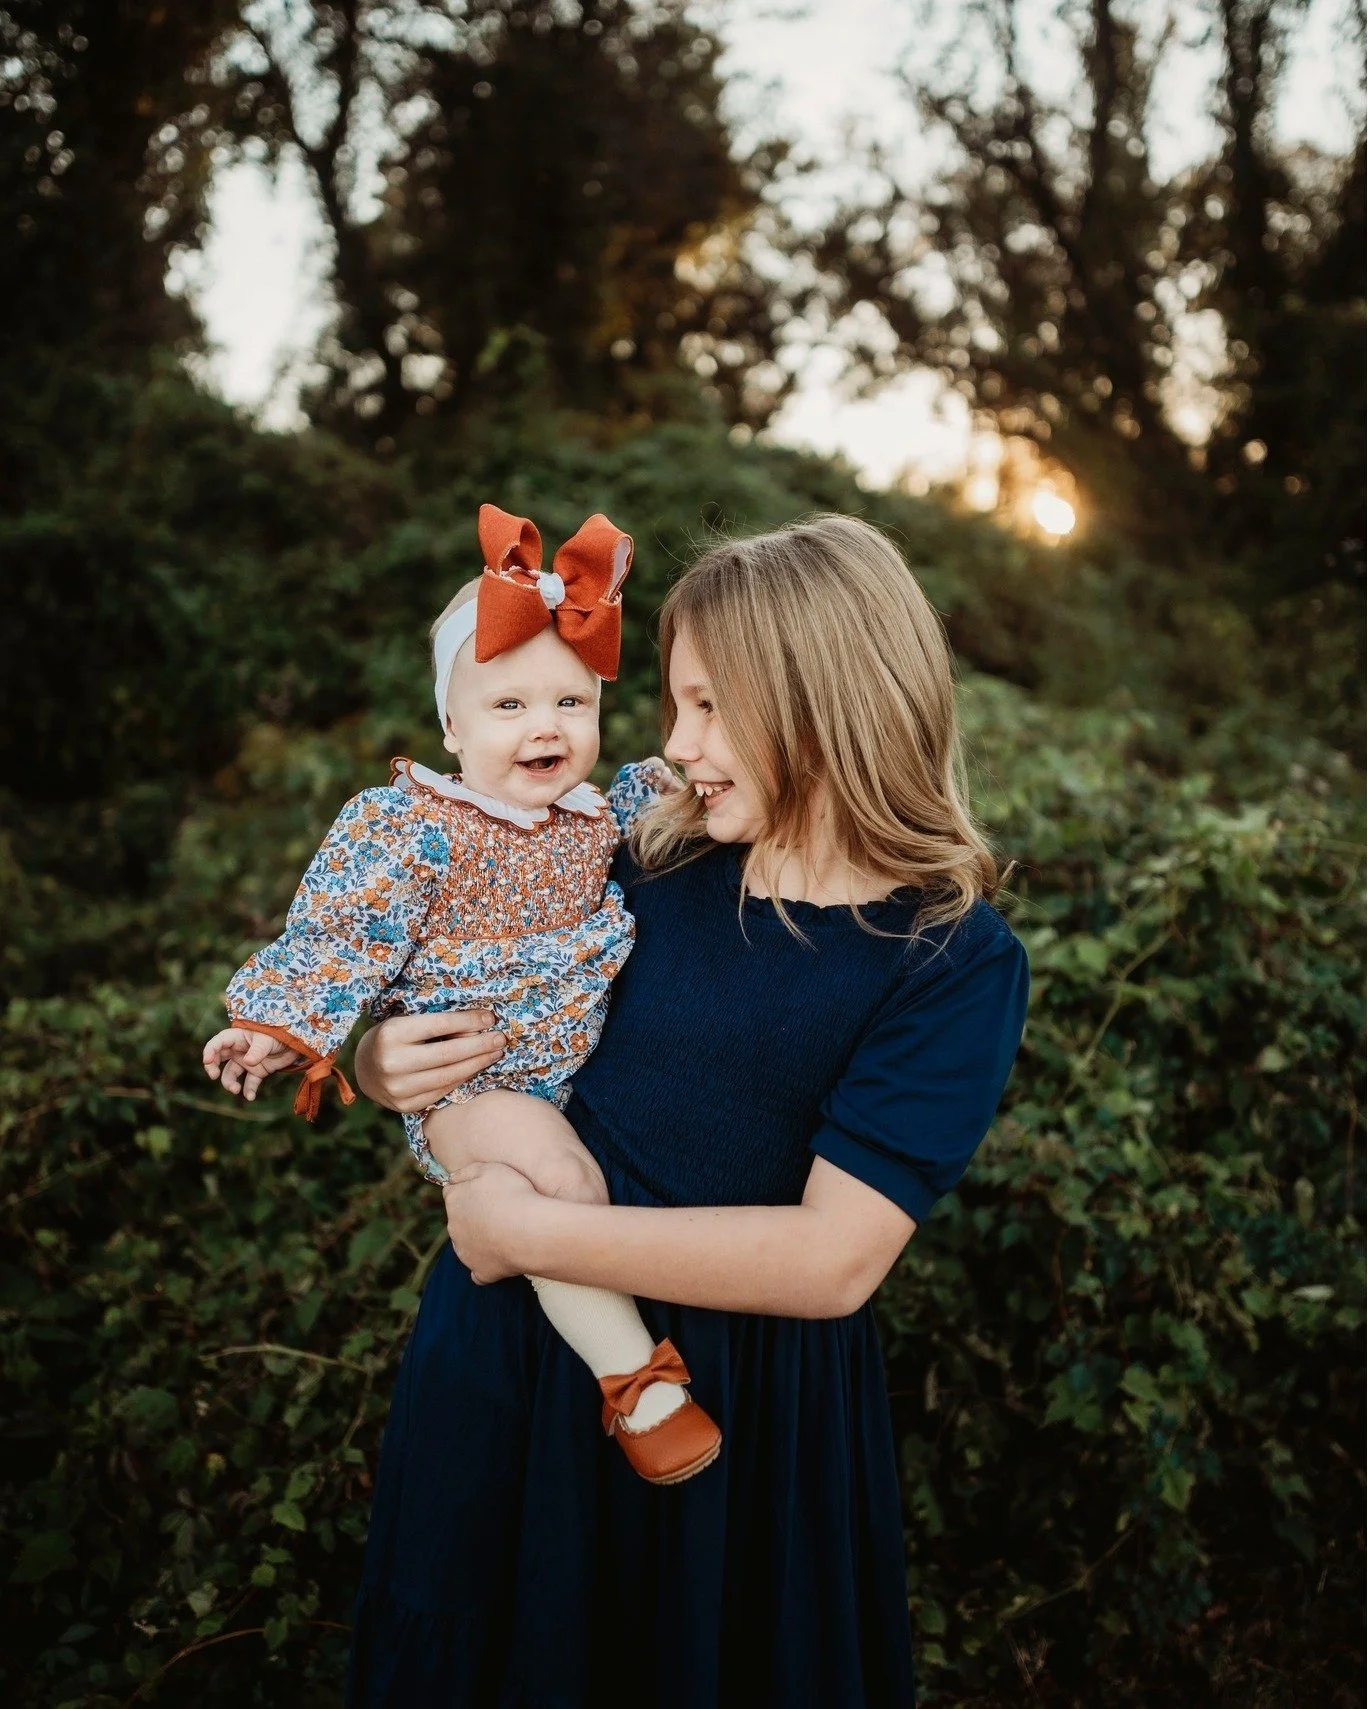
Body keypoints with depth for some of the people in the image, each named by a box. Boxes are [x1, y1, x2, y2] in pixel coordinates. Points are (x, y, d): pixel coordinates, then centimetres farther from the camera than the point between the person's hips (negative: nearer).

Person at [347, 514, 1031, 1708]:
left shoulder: (953, 960, -15)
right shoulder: (651, 869, -3)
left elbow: (832, 1261, -23)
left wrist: (522, 1228, -21)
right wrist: (383, 1065, -13)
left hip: (748, 1419, -3)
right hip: (516, 1356, 4)